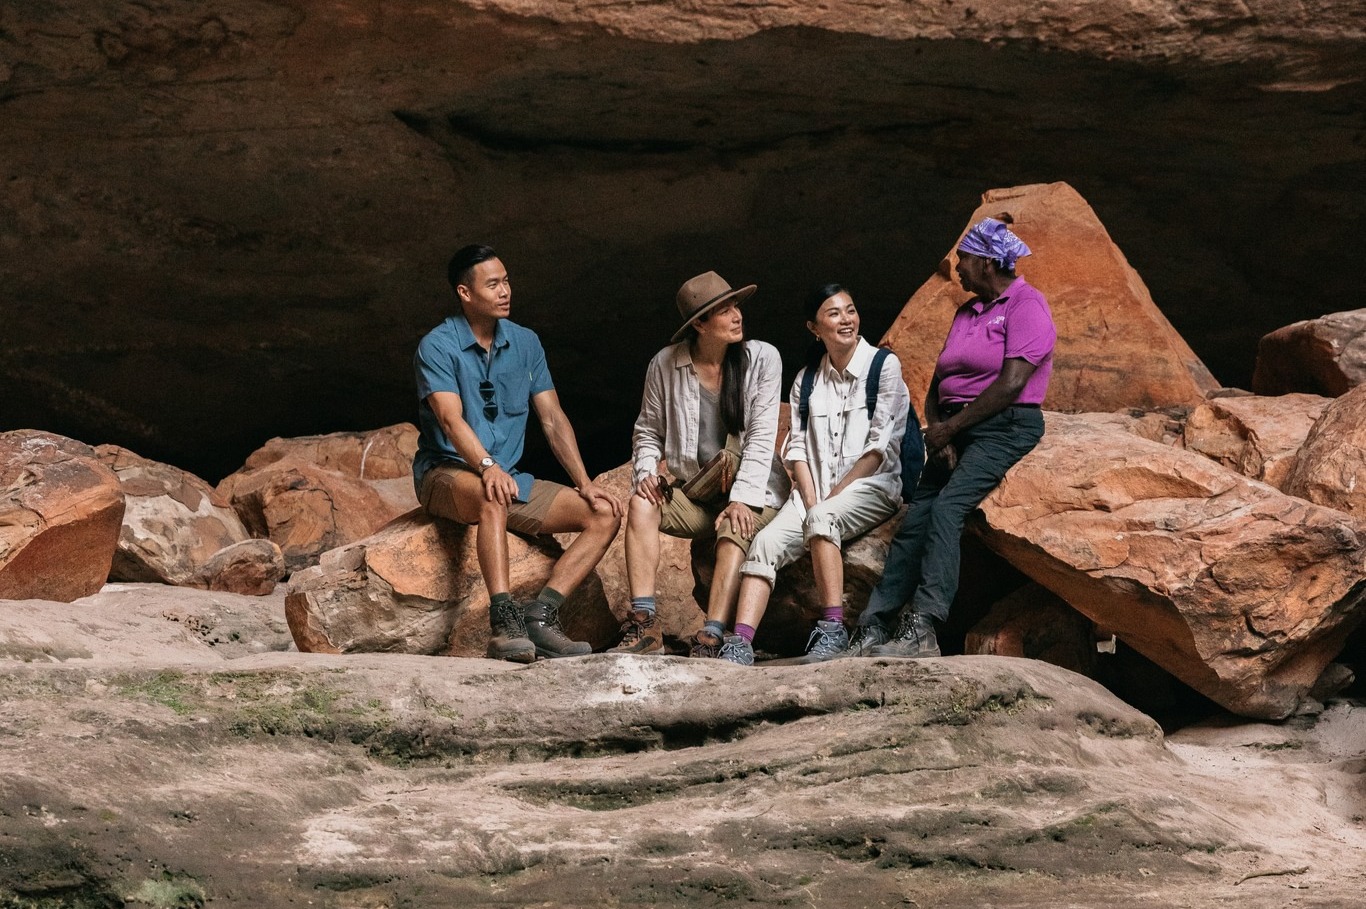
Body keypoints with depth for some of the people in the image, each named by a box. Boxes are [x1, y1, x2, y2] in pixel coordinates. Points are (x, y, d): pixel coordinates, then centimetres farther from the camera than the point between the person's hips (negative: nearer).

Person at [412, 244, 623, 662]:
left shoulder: (526, 344, 10)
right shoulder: (438, 346, -8)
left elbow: (553, 420, 8)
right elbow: (451, 419, -22)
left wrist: (584, 483, -3)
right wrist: (487, 466, -39)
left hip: (510, 477, 7)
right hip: (446, 474, -6)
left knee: (604, 514, -10)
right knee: (493, 496, -41)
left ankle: (540, 614, -24)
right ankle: (504, 621, -47)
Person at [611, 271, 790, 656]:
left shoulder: (762, 358, -6)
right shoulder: (665, 365, 0)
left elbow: (761, 437, -11)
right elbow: (648, 430, 10)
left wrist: (742, 500, -21)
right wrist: (645, 472, -11)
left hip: (752, 491, -3)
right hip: (694, 494, 3)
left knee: (734, 532, -34)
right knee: (641, 504, -24)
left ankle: (711, 639, -42)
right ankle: (644, 625, -31)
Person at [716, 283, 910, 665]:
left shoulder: (884, 366, 0)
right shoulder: (807, 380, 15)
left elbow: (881, 445, -7)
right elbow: (798, 447, 9)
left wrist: (830, 498, -12)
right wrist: (810, 499, -8)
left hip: (871, 486, -4)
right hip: (815, 491, 4)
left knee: (822, 517, -36)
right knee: (767, 541, -23)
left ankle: (833, 628, -37)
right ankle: (739, 643, -34)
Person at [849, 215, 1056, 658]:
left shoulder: (1026, 305, -6)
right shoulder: (967, 311, 21)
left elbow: (1011, 384, -16)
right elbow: (938, 381, 19)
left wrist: (952, 427, -12)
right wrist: (936, 428, -2)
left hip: (1005, 427, -8)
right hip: (956, 431, 8)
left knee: (946, 508, -27)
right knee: (914, 519, -7)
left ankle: (922, 629, -35)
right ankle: (872, 630, -13)